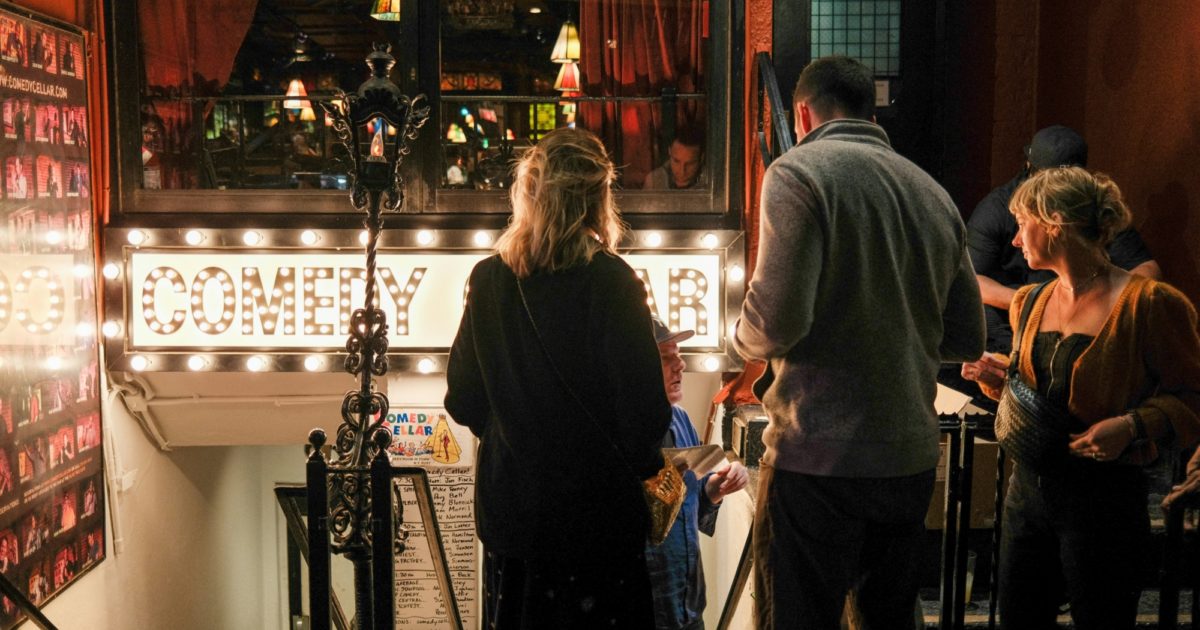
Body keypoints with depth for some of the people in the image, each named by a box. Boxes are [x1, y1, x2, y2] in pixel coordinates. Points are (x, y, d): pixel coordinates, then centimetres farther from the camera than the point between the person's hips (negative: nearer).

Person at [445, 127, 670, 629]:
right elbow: (644, 404, -15)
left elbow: (462, 401, 3)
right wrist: (640, 465, 5)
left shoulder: (489, 279, -5)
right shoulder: (612, 282, -15)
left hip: (509, 507, 4)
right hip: (597, 509, -3)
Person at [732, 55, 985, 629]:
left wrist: (744, 337, 3)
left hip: (819, 458, -7)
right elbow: (967, 341, 14)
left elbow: (777, 321, -19)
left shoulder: (798, 172, -8)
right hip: (911, 458, 7)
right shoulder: (934, 194, 11)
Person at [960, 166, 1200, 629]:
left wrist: (1132, 425, -24)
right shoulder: (1029, 303, 10)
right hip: (1029, 487, 6)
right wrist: (996, 375, 2)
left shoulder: (1148, 303, -12)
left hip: (1104, 498, -6)